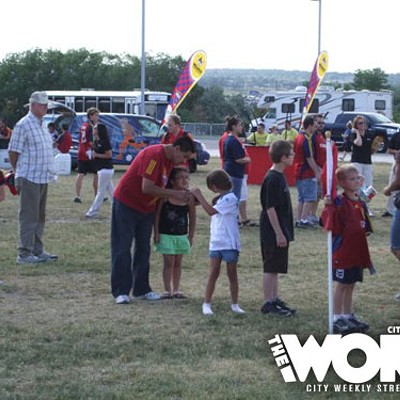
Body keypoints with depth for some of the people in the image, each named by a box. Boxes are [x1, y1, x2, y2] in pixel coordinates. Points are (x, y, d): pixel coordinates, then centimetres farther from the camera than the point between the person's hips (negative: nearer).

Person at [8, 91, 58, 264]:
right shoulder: (24, 125, -11)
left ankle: (37, 250, 21)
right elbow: (13, 152, -10)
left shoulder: (42, 125, 17)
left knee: (39, 216, 13)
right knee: (28, 216, -6)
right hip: (29, 178, -9)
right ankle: (24, 253, -3)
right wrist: (19, 173, -2)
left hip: (43, 178, 9)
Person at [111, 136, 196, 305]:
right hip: (126, 203, -9)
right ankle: (120, 291, -3)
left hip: (146, 208, 9)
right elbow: (147, 188, -30)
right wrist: (174, 194, -25)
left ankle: (141, 289, 16)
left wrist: (181, 196, -10)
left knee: (143, 249, 10)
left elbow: (161, 186, 6)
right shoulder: (154, 155, -25)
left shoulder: (171, 159, 4)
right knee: (122, 248, -5)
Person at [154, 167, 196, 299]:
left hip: (182, 235, 3)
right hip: (166, 234, -3)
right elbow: (157, 214, -5)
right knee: (168, 262, 0)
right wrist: (156, 232, -7)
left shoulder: (189, 197, -3)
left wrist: (191, 235, 4)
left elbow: (192, 217, 4)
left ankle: (176, 289, 16)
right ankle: (167, 290, 6)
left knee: (178, 262, 9)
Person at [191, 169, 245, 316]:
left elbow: (211, 211, -21)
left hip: (230, 243, -6)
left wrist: (199, 196, -18)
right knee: (213, 273, 2)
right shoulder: (220, 199, 14)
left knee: (232, 274, 4)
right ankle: (206, 303, 2)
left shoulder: (230, 198, -13)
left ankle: (235, 304, 12)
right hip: (216, 242, 6)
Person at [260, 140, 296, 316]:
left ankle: (275, 300, 23)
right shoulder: (272, 179, -19)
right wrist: (279, 233, -21)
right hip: (273, 232, -10)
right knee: (270, 268, -2)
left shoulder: (279, 176, 11)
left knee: (275, 268, 15)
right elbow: (270, 208, -21)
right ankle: (268, 303, 4)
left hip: (280, 231, 10)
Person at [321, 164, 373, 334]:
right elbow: (332, 226, -25)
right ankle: (337, 320, 7)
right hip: (342, 251, -7)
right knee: (341, 285, 0)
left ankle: (348, 316, 25)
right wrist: (329, 207, -38)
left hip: (357, 252, 7)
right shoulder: (339, 202, -14)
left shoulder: (360, 203, 9)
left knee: (350, 285, 15)